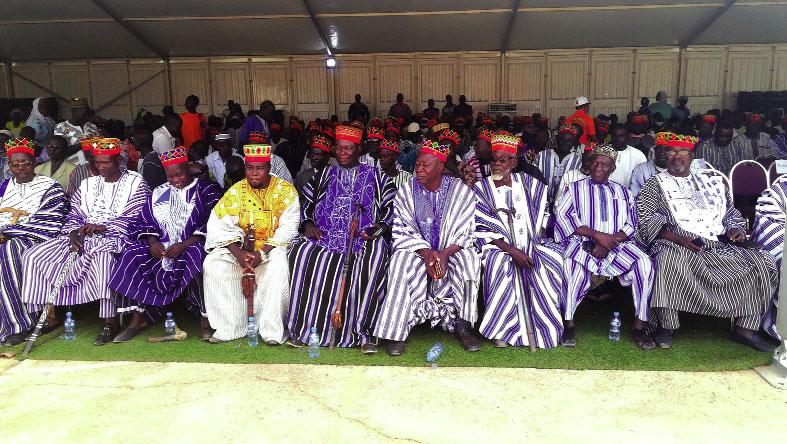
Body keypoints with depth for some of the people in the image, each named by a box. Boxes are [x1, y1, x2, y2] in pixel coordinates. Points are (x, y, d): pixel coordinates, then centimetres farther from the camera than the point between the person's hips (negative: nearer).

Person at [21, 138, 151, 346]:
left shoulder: (135, 183, 4)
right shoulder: (87, 184, 22)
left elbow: (135, 218, -8)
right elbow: (74, 214, 17)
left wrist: (102, 227, -18)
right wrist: (74, 232, -5)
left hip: (113, 236, -6)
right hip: (82, 237, 7)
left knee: (103, 258, -41)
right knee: (33, 256, -9)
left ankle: (110, 321, -34)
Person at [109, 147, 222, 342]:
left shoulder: (206, 190, 4)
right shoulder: (160, 192, 19)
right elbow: (144, 221, 15)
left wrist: (185, 244, -18)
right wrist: (152, 241, -7)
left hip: (193, 244, -5)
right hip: (162, 246, 5)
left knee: (196, 257, -36)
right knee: (133, 256, -17)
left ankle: (206, 319, -26)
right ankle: (137, 318, -13)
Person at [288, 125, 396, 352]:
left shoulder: (375, 176, 16)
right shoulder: (324, 175, 25)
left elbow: (391, 207, 7)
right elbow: (306, 203, 23)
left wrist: (378, 228, -10)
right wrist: (308, 224, 4)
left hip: (363, 240, -2)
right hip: (324, 237, 3)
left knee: (373, 259, -36)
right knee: (300, 255, -27)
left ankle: (363, 332, -25)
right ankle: (303, 329, -17)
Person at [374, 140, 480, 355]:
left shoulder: (460, 191, -3)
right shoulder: (406, 191, 0)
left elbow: (466, 233, -7)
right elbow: (402, 231, -5)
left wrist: (445, 253, -24)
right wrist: (426, 252, -22)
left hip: (451, 250, 0)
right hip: (417, 249, 1)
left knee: (470, 259, -31)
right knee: (401, 261, -31)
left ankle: (463, 325, -19)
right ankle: (397, 331, -25)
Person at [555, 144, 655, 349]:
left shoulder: (623, 193, 22)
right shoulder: (575, 188, 15)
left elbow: (631, 224, 10)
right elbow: (563, 216, -1)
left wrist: (610, 241, -10)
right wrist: (597, 235, -10)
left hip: (617, 245, 3)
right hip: (583, 242, -2)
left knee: (644, 262, -25)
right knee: (573, 263, -35)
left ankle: (639, 326, -17)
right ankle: (569, 325, -24)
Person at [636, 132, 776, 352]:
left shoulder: (714, 181, 24)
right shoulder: (656, 184, 9)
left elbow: (732, 214, 30)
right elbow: (646, 218, -5)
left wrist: (736, 230, 7)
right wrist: (678, 238, -18)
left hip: (720, 245, 5)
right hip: (677, 245, -5)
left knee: (762, 262, -12)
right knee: (670, 259, -38)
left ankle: (745, 327, -5)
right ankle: (666, 326, -25)